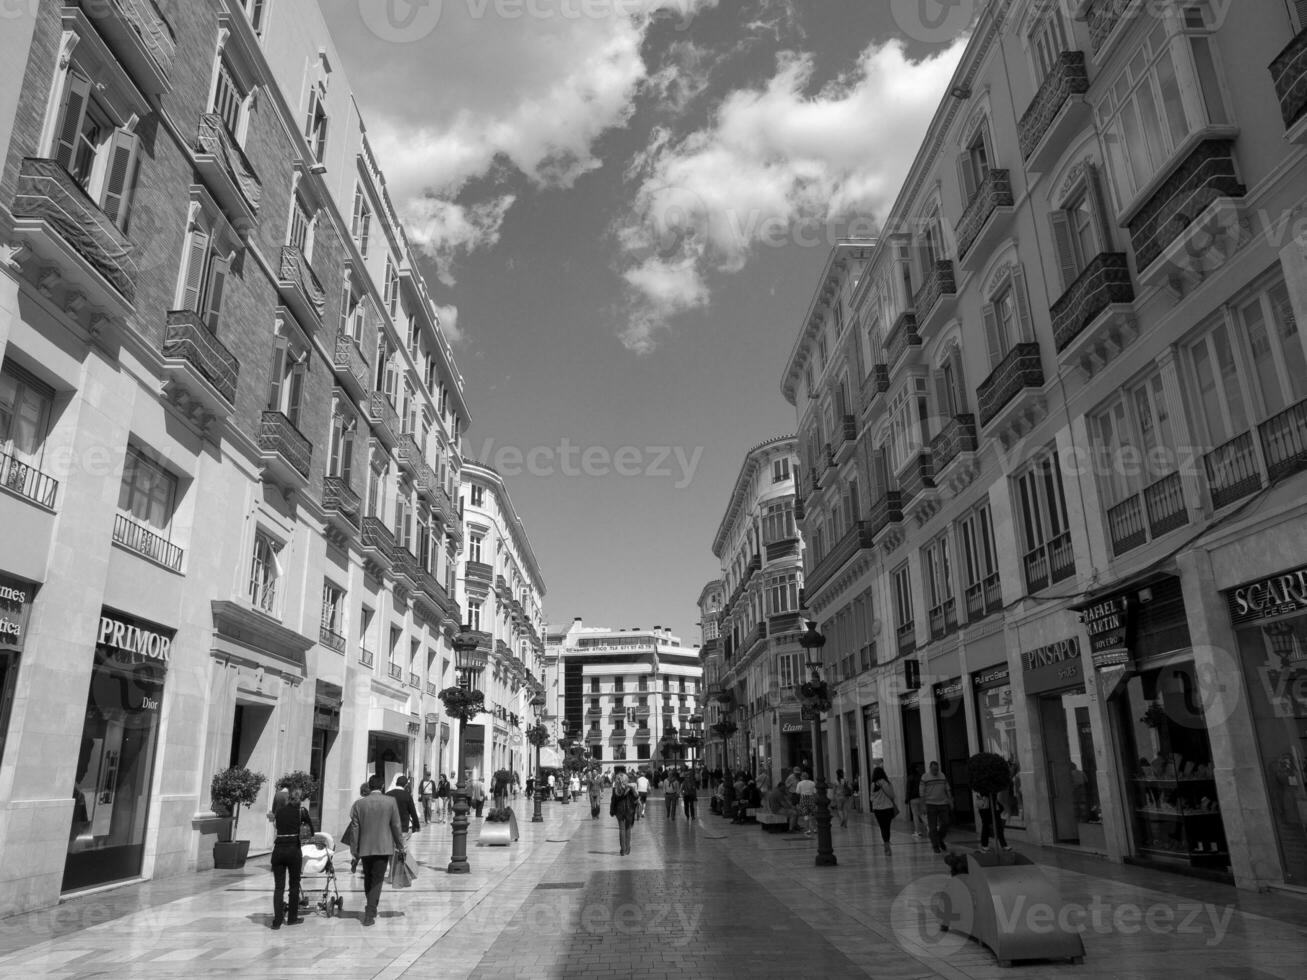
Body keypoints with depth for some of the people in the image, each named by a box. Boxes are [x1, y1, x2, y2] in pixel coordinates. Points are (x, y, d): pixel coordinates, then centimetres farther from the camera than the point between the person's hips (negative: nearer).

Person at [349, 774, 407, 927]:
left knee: (368, 879, 19)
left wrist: (354, 851, 9)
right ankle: (370, 914, -4)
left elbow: (354, 828, 1)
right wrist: (400, 847, 6)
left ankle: (371, 908, 33)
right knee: (377, 880, 2)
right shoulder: (390, 801, -6)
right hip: (383, 847, -2)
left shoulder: (359, 804, -2)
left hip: (365, 847, 2)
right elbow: (396, 826, -3)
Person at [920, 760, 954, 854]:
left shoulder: (942, 776, 8)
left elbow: (947, 790, 15)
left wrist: (951, 801, 11)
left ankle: (940, 840, 27)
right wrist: (923, 805, -7)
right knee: (933, 827, -1)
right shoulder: (925, 778, -5)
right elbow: (922, 793, -4)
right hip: (931, 805, -4)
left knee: (945, 824, 2)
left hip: (943, 804, 4)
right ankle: (935, 846, 10)